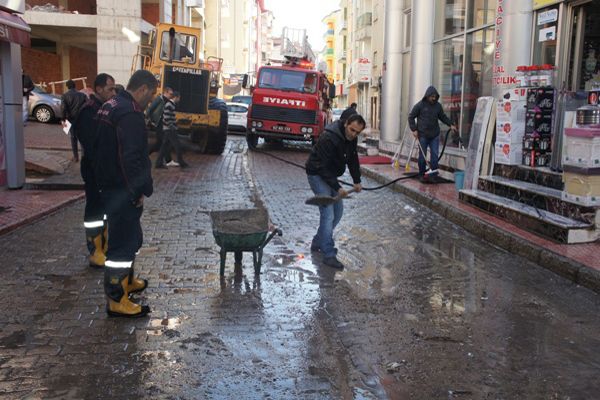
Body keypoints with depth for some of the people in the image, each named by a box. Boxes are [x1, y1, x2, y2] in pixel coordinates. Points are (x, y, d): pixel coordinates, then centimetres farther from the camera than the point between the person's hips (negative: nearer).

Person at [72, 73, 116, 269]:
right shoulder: (88, 112, -17)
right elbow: (90, 145, -23)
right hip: (95, 170, -9)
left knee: (107, 208, 16)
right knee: (95, 210, -2)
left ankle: (106, 248, 28)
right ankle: (96, 254, 6)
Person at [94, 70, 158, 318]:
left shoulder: (110, 106, 14)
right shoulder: (130, 113, -20)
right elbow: (131, 157, -27)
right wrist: (140, 191, -19)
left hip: (108, 184, 11)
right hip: (122, 190, -11)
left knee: (129, 235, 23)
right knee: (123, 241, -4)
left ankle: (125, 280, 38)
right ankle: (116, 300, 2)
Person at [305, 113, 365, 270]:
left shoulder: (351, 138, -2)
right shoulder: (328, 138, -29)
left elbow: (353, 159, 12)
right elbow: (322, 167, -28)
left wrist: (357, 180, 6)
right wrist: (337, 188, -28)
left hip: (330, 174, 9)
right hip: (317, 174, -9)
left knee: (338, 211, 10)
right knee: (328, 214, -14)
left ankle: (318, 243, 24)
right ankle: (328, 255, -8)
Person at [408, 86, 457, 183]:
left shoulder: (438, 106, 7)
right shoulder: (420, 105, -5)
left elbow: (443, 117, 18)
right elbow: (411, 117, 0)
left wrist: (450, 124, 5)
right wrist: (414, 129, -8)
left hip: (435, 135, 3)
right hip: (423, 135, -3)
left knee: (435, 155, -1)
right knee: (422, 156, 3)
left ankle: (433, 175, 3)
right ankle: (422, 175, 15)